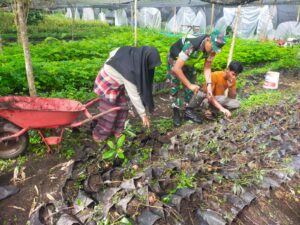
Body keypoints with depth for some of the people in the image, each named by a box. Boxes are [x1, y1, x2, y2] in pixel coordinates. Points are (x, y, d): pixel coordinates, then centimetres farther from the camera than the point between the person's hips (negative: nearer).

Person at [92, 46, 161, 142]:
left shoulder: (133, 53, -18)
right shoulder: (129, 71, -38)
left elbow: (112, 53, -2)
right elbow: (134, 95, -30)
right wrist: (143, 114, -22)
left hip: (116, 82, 8)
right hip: (107, 84, -8)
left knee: (122, 106, 12)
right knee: (109, 112, 2)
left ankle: (117, 131, 28)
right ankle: (99, 135, 23)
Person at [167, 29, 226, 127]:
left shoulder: (212, 48, -22)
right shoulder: (191, 45, -43)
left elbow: (207, 67, -14)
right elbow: (176, 69, -44)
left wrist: (209, 85, -27)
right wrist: (189, 85, -40)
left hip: (189, 62, 6)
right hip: (175, 59, -6)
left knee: (191, 88, 2)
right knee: (175, 87, -8)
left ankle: (189, 111, 15)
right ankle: (176, 113, 5)